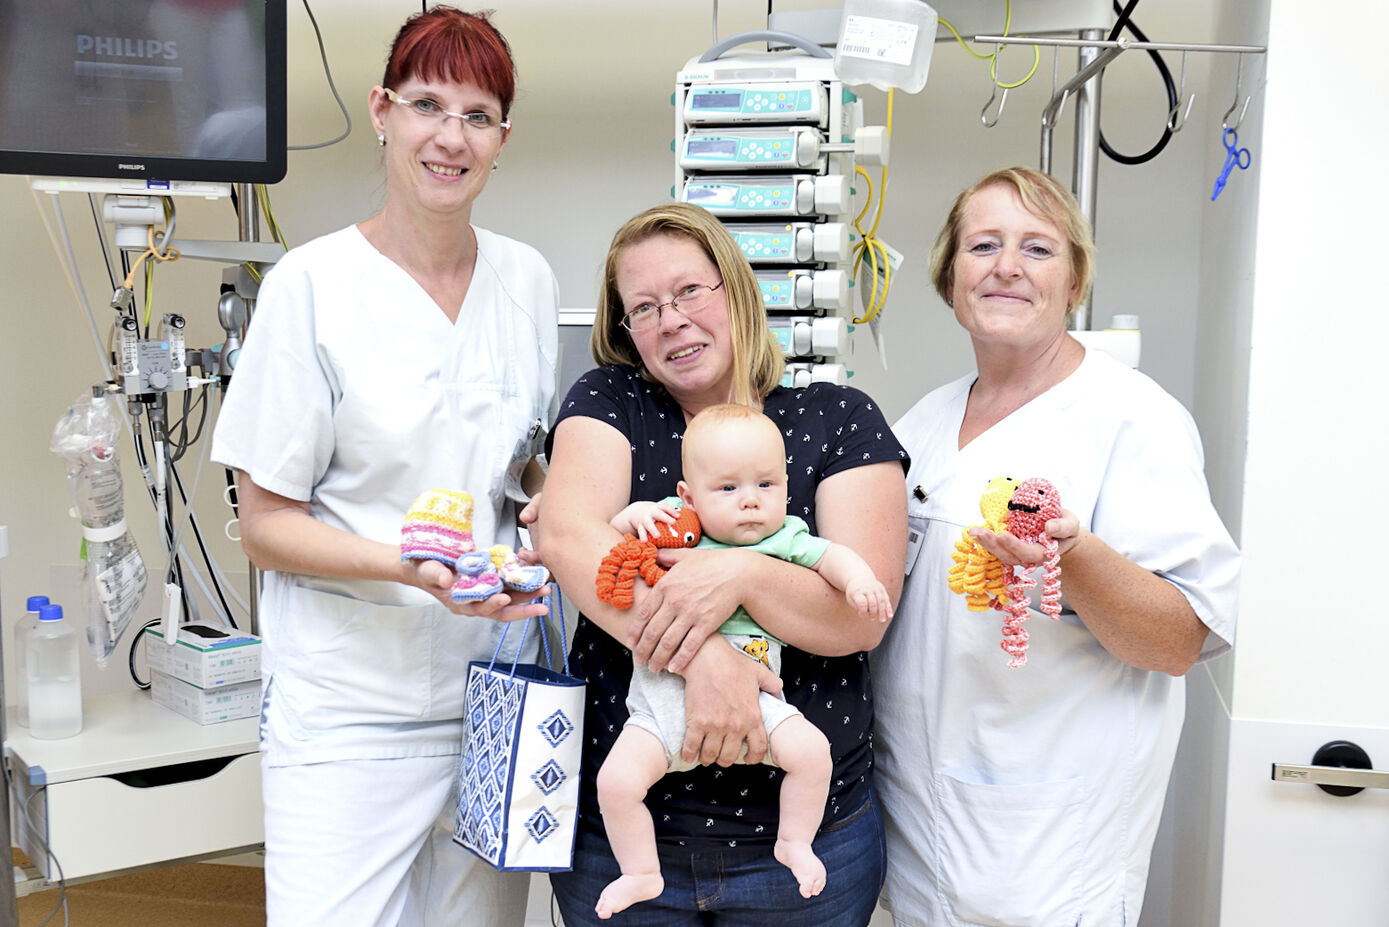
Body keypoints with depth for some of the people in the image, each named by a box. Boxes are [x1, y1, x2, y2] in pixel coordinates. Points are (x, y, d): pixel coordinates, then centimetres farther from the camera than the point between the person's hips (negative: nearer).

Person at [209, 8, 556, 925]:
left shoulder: (528, 279, 6)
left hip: (494, 697, 4)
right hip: (350, 706, -4)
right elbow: (265, 524, -6)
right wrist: (408, 567, -22)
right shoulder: (311, 284, -8)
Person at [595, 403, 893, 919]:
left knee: (810, 750, -19)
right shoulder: (671, 526, 5)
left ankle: (794, 842, 9)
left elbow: (831, 557, 2)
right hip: (665, 699, 0)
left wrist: (858, 577, -20)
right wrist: (633, 514, -10)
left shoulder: (784, 541, 5)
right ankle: (641, 872, 11)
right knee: (617, 780, -14)